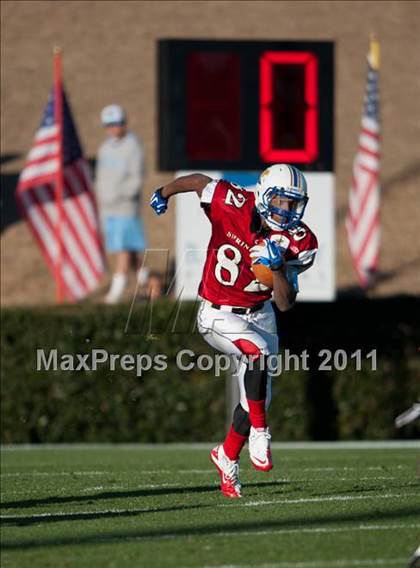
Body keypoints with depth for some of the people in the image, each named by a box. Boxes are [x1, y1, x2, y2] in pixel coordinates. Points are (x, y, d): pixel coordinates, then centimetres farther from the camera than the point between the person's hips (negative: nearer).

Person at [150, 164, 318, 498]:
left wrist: (276, 267, -29)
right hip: (219, 316, -4)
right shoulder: (233, 205, -21)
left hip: (259, 315, 4)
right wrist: (165, 193, 9)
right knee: (258, 352, -31)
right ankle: (259, 433, -17)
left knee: (257, 398, 6)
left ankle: (227, 457, 31)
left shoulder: (298, 243, -14)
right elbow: (199, 181, -1)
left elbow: (286, 304, -14)